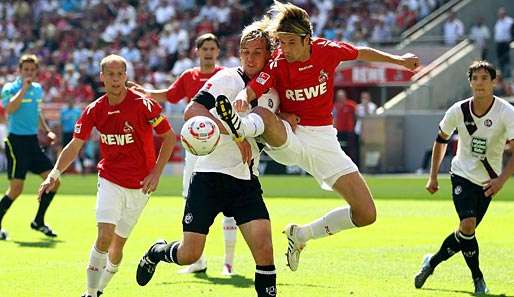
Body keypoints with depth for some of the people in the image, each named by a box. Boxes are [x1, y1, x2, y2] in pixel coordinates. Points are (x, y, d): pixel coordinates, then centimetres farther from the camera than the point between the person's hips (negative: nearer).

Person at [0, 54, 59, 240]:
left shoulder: (38, 89, 12)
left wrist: (47, 130, 20)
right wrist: (24, 88, -26)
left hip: (33, 141, 7)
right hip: (16, 142, -7)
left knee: (53, 180, 2)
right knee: (16, 189, -9)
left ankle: (38, 222, 15)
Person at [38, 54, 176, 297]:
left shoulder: (144, 104, -13)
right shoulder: (94, 110, -3)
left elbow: (169, 137, -5)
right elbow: (75, 145, 2)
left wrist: (156, 172, -11)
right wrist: (55, 173, -10)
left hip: (139, 185, -1)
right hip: (110, 180, 1)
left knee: (118, 242, 4)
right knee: (105, 235, -17)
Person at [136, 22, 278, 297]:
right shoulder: (228, 78, -9)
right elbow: (192, 111, -23)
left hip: (246, 181, 4)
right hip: (210, 174, -4)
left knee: (263, 245, -17)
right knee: (189, 254, -1)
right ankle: (156, 252, 32)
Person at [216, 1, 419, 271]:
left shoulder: (328, 50, -6)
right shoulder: (276, 64, -13)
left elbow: (362, 53, 15)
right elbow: (247, 95, -26)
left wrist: (398, 60, 26)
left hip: (323, 140, 3)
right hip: (287, 138, -3)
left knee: (366, 215, -5)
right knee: (263, 117, -38)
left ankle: (302, 235, 14)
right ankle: (238, 126, -74)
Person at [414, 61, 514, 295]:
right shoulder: (459, 111, -10)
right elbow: (441, 140, 8)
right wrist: (433, 177, 9)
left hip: (487, 182, 1)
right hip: (462, 175, -1)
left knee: (466, 234, 5)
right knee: (467, 226, -21)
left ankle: (432, 262, 28)